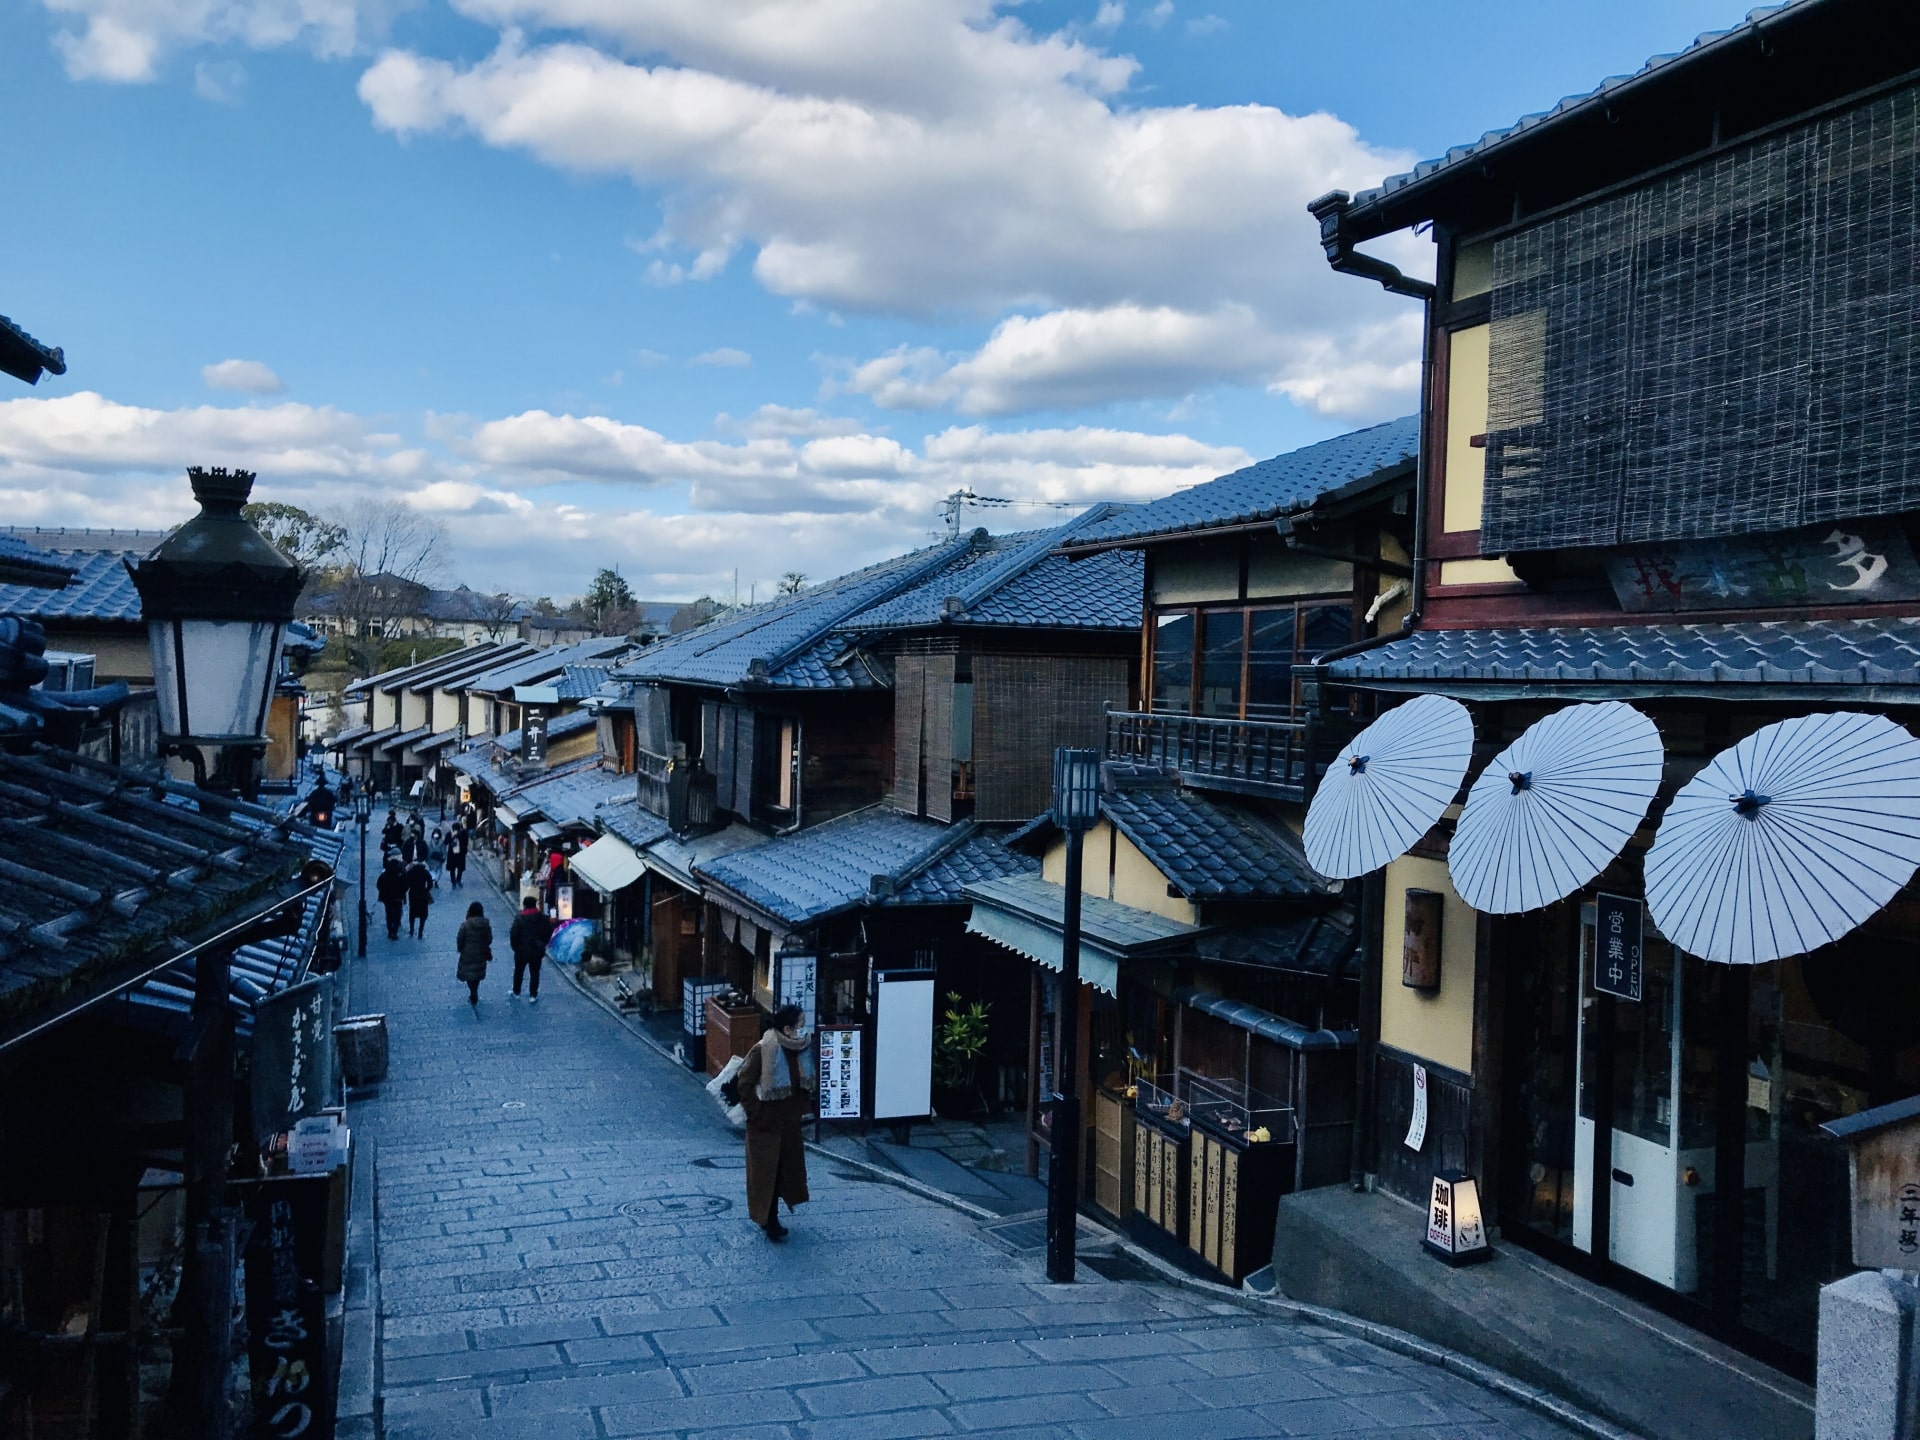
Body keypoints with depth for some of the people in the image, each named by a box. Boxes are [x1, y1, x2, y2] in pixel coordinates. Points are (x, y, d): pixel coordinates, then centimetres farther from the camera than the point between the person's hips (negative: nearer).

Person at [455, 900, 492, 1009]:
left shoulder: (465, 925, -20)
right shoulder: (486, 924, -11)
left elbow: (459, 940, -13)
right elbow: (489, 939, -3)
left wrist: (460, 949, 6)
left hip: (468, 954, -3)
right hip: (481, 954, 4)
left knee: (469, 975, 10)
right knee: (477, 975, 20)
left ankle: (474, 997, 5)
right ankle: (474, 995, 33)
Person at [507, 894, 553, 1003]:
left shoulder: (519, 918, -17)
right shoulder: (543, 918, -5)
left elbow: (513, 934, -17)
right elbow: (549, 932, 4)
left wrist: (515, 947, -2)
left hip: (522, 951, -2)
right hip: (537, 952, 2)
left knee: (518, 972, 17)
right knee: (535, 973, 11)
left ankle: (516, 992, 28)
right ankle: (533, 995, 13)